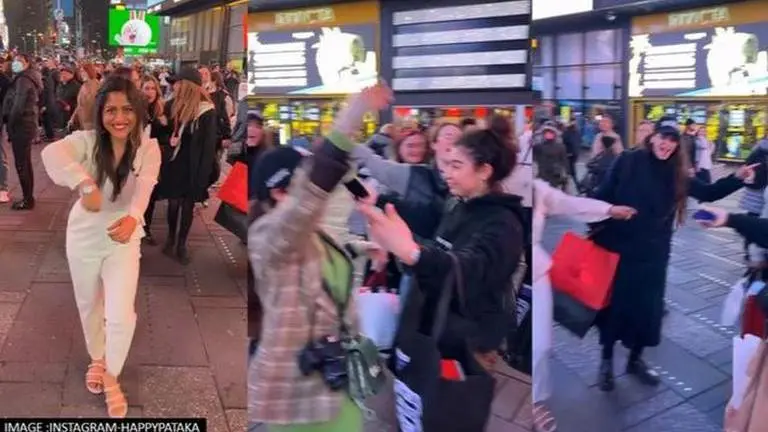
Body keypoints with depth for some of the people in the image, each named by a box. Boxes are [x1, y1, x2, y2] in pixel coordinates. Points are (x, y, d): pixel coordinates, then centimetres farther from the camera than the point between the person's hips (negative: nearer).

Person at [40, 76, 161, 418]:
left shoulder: (148, 149, -15)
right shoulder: (87, 141, -16)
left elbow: (144, 187, -34)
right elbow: (52, 153, -38)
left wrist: (133, 218, -56)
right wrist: (85, 183, -57)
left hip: (123, 239, -1)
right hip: (83, 236, 1)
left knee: (121, 315, -7)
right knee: (89, 305, 20)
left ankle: (112, 376, 23)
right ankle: (97, 359, 50)